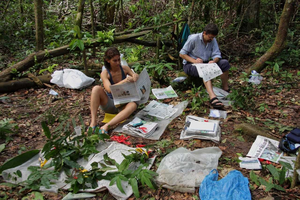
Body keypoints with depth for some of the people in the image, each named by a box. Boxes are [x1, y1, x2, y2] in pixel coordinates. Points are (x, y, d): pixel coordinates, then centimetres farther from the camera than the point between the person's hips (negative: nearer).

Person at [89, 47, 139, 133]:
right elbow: (109, 89, -25)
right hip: (109, 104, -1)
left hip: (122, 105, 1)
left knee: (133, 105, -35)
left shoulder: (125, 69, -3)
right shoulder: (105, 73, -11)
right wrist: (124, 81, -39)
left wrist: (135, 76, -26)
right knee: (96, 89, -28)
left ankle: (106, 126, -42)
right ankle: (93, 122, -30)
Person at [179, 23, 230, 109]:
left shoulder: (213, 40, 3)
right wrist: (194, 61, -24)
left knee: (224, 63, -15)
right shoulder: (193, 38, -12)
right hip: (190, 65, -6)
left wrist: (213, 61, -26)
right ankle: (213, 97, -58)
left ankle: (225, 89, -6)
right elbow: (182, 54, -11)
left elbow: (217, 55, -1)